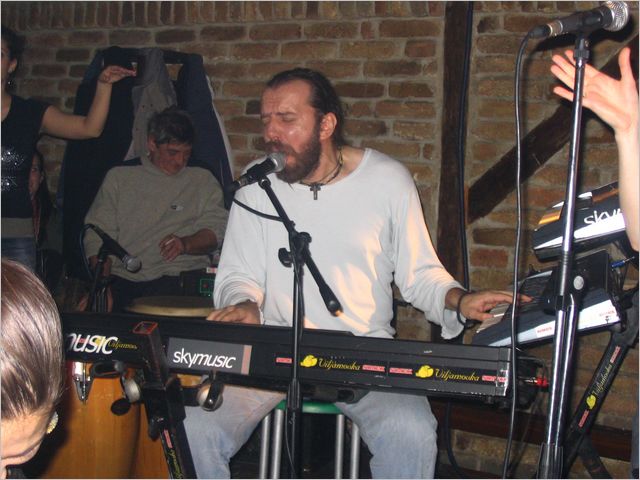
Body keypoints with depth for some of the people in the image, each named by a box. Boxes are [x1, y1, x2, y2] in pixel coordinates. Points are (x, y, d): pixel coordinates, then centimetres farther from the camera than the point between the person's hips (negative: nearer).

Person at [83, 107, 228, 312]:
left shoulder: (203, 180, 16)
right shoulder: (119, 176, 15)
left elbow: (216, 229, 5)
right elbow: (97, 235, 9)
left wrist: (186, 243, -16)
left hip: (180, 279, -1)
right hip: (123, 278, 1)